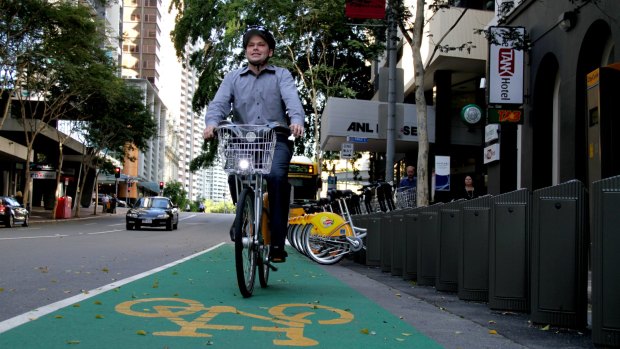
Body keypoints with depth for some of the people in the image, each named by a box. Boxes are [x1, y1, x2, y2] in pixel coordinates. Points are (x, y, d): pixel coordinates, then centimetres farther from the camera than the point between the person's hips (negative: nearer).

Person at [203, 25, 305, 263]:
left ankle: (277, 242, -21)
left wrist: (296, 121, -31)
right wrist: (212, 123, -22)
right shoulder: (233, 78, 17)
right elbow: (219, 103, 1)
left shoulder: (281, 76, 12)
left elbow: (292, 99, -9)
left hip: (276, 140, -2)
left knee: (276, 176, -29)